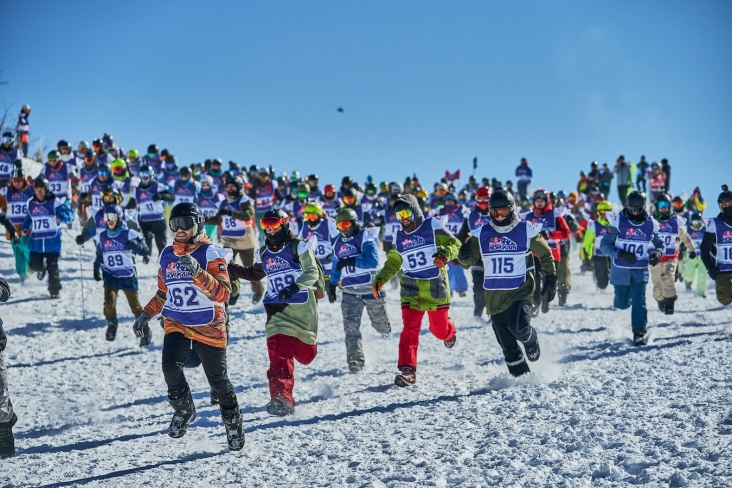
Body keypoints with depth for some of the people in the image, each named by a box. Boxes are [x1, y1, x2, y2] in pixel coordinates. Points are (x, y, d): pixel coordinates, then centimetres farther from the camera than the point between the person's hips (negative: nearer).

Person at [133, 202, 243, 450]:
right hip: (176, 325, 3)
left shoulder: (210, 254, -10)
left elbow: (223, 294, -22)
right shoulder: (167, 256, 6)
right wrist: (146, 314, 10)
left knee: (218, 380, 5)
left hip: (209, 328, -3)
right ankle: (184, 410, 3)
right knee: (170, 366, -22)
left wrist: (197, 272, -34)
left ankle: (232, 420, 32)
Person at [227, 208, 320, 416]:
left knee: (305, 355, 9)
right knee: (278, 355, -15)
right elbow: (255, 274, 31)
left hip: (302, 307, -3)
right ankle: (282, 399, -20)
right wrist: (232, 269, 20)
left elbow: (312, 272, -13)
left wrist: (295, 286, -30)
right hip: (277, 310, 3)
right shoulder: (264, 253, 12)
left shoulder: (298, 246, -4)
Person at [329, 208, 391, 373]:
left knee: (380, 325, 17)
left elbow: (372, 261, -27)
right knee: (351, 327, -15)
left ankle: (385, 327, 53)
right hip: (350, 291, 3)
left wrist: (351, 261, -31)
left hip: (371, 288, -3)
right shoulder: (338, 243, 8)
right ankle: (355, 360, -18)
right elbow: (336, 266, 24)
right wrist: (332, 285, 27)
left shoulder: (366, 237, -12)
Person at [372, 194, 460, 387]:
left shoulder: (432, 226, -2)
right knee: (410, 328, -13)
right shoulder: (399, 237, 12)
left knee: (439, 329, 5)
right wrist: (380, 279, 7)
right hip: (411, 288, 3)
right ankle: (407, 370, -17)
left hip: (436, 286, -3)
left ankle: (449, 332, 43)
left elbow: (454, 243, -6)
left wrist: (445, 254, -28)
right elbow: (393, 263, 21)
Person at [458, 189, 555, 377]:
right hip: (494, 296, 3)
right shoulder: (481, 234, 1)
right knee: (507, 345, 4)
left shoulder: (526, 231, -4)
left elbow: (545, 255, 9)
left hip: (521, 290, -3)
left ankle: (532, 341, 10)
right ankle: (521, 376, 21)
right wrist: (464, 257, -19)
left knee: (519, 328, -25)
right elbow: (468, 261, 4)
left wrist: (551, 279, 6)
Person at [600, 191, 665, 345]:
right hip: (620, 269, -1)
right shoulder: (618, 221, -10)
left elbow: (659, 244, 13)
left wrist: (657, 253, -11)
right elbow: (604, 245, -12)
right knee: (623, 303, 9)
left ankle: (640, 332, -6)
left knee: (639, 300, -13)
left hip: (641, 270, 1)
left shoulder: (651, 224, -2)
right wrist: (622, 254, -27)